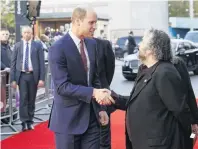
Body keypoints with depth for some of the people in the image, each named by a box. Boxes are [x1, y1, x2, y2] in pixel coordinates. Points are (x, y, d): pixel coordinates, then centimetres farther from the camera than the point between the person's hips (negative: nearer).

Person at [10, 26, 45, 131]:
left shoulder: (37, 46, 2)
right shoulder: (17, 46, 5)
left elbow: (41, 63, 0)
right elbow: (13, 63, 5)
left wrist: (42, 78, -7)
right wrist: (13, 79, -2)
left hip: (33, 75, 0)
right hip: (21, 75, 0)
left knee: (31, 99, 8)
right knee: (23, 99, -5)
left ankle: (30, 121, 18)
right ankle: (24, 122, -1)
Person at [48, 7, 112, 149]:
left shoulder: (92, 44, 6)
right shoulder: (58, 48, -15)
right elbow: (62, 86, -21)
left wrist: (100, 108, 7)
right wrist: (93, 92, -28)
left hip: (91, 115, 6)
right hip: (68, 118, -5)